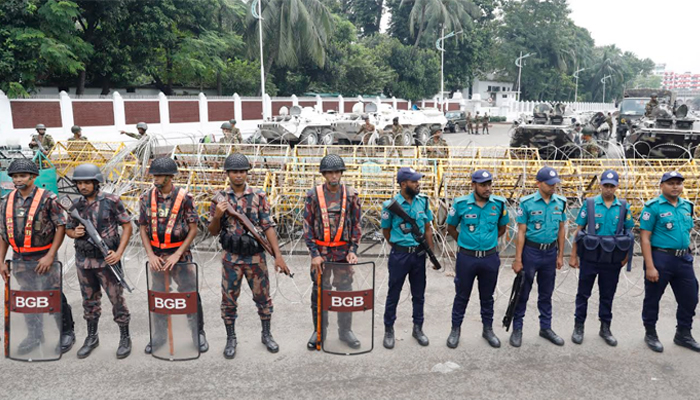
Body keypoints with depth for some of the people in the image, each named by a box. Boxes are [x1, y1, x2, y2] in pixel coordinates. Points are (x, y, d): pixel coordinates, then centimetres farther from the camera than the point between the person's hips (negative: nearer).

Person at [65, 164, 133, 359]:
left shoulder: (112, 201, -9)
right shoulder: (75, 205, 4)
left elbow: (127, 226, -7)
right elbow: (68, 229, 15)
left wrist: (119, 252, -15)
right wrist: (75, 233, -10)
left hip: (107, 260, -4)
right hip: (83, 261, 4)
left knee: (117, 299, 3)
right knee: (90, 301, 16)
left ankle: (125, 338, 17)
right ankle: (91, 337, 31)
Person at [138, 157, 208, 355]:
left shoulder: (184, 197, -10)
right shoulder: (146, 198, 0)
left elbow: (193, 229, -8)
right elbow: (143, 228, 6)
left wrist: (177, 255, -13)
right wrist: (151, 255, -5)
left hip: (180, 254, -3)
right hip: (157, 256, 3)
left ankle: (198, 333, 17)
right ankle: (160, 334, 29)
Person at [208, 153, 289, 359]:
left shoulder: (259, 196, -4)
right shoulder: (219, 198, -1)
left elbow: (268, 227, -6)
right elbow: (213, 231, 4)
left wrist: (278, 255, -13)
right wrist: (217, 215, -18)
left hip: (256, 256, 0)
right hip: (231, 257, 1)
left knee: (263, 297, 10)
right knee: (229, 300, 9)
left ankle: (266, 335, 30)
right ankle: (231, 339, 26)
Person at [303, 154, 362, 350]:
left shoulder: (351, 195, 1)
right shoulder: (313, 195, -3)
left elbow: (356, 225, 5)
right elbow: (308, 226, -2)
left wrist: (353, 250, -4)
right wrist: (314, 253, -8)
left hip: (344, 252, 1)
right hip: (321, 252, -1)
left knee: (345, 292, 9)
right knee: (319, 292, 7)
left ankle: (345, 330, 24)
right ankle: (319, 331, 22)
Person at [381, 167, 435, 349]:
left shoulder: (423, 201, -1)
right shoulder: (391, 205, -11)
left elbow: (428, 228, 7)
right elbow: (386, 230, 2)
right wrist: (399, 246, 7)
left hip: (419, 254, 3)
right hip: (399, 255, -3)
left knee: (418, 293, 14)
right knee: (393, 294, 8)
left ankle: (418, 328, 30)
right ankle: (389, 330, 22)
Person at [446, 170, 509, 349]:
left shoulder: (499, 203, -4)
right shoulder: (461, 204, -9)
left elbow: (502, 227, 14)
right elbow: (451, 227, 6)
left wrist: (489, 241, 11)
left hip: (490, 258, 2)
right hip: (466, 258, -2)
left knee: (487, 296, 16)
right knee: (462, 296, 11)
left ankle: (488, 329, 33)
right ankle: (455, 329, 26)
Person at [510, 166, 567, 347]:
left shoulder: (560, 202, 2)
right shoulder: (527, 203, -10)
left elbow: (561, 229, 9)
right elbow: (521, 232, -9)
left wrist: (560, 255, 8)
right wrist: (518, 259, -10)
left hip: (550, 252, 4)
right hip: (531, 251, -4)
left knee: (546, 293, 15)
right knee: (523, 292, 5)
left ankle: (546, 327, 29)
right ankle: (517, 329, 17)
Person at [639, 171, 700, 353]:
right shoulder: (653, 207, -10)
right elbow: (645, 238, -13)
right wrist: (650, 266, -18)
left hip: (684, 260, 6)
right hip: (660, 258, -6)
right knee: (652, 298, 7)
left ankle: (683, 334, 32)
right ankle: (651, 334, 24)